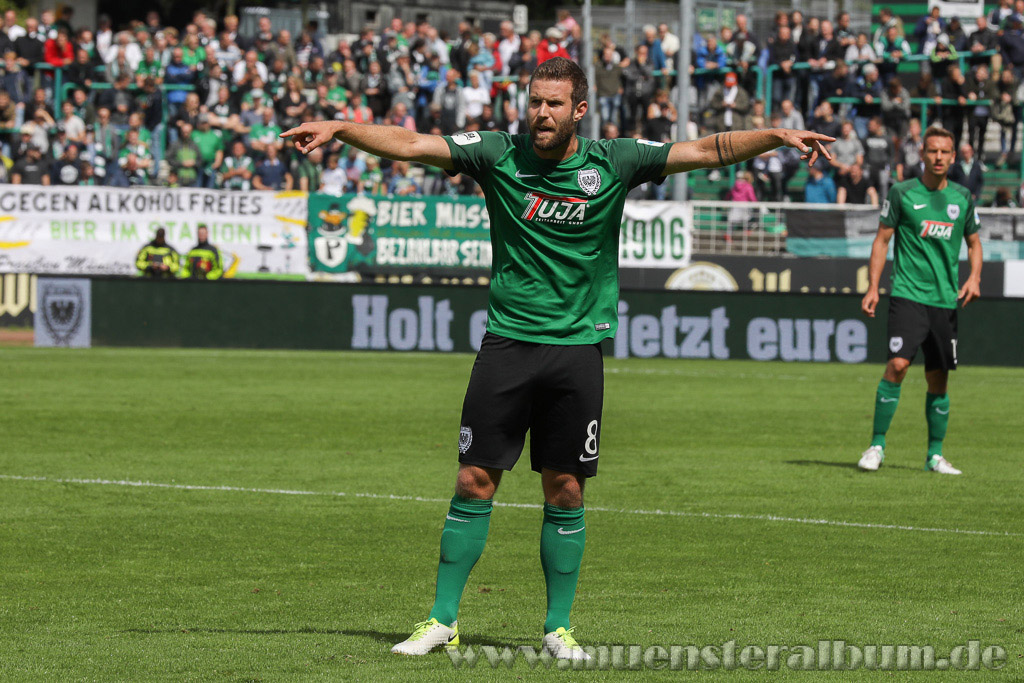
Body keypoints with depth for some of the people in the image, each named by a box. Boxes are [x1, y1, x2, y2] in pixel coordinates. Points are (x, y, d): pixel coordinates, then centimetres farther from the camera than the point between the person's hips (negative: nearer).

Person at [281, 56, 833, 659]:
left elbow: (709, 151, -2)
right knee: (475, 481, -1)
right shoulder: (499, 155, -1)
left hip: (578, 347, 0)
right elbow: (411, 145, -6)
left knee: (566, 492, 4)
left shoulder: (612, 163, -1)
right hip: (508, 341, 0)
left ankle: (558, 627, 15)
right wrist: (338, 129, -18)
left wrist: (778, 136, -13)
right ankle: (444, 619, 7)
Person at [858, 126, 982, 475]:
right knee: (898, 365, -19)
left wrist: (974, 277, 3)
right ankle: (877, 445, -10)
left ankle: (935, 454, 17)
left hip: (946, 300, 4)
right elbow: (882, 239, 4)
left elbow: (973, 242, 21)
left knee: (938, 380, 5)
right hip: (908, 294, -3)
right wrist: (872, 287, -4)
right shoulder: (902, 193, -1)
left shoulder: (962, 197, 9)